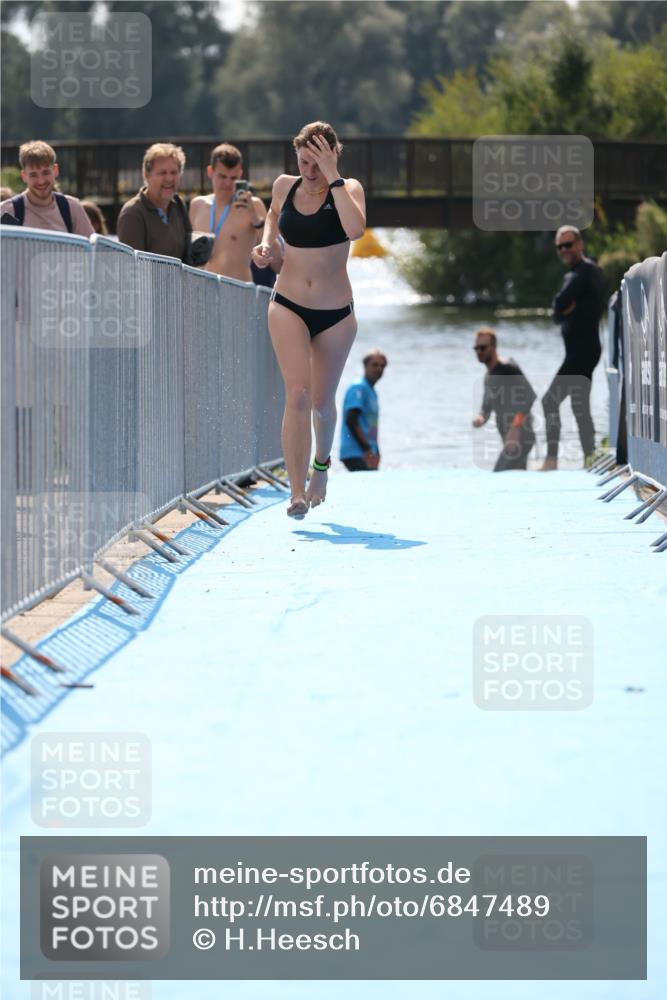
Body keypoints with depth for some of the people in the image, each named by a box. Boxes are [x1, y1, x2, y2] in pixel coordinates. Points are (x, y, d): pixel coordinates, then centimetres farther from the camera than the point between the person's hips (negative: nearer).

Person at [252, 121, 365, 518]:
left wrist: (332, 178, -28)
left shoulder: (348, 188, -9)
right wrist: (266, 242, 6)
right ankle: (298, 492, -19)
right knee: (298, 394, -16)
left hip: (336, 313, -1)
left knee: (322, 403, 12)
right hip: (288, 306, 1)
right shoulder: (285, 186, 0)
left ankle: (321, 462, 44)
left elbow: (355, 229, -30)